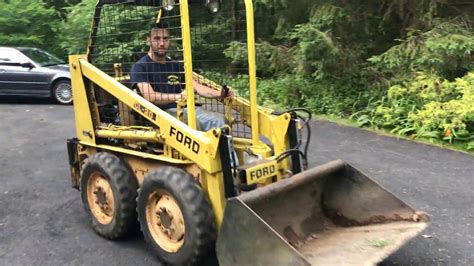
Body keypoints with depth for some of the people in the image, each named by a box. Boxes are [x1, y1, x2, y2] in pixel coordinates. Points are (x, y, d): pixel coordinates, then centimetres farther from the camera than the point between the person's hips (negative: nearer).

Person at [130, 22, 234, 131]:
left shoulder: (176, 66, 22)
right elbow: (149, 96, -12)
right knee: (193, 123, -35)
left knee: (220, 120, -21)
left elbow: (197, 87, 15)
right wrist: (178, 96, -26)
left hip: (185, 108, 6)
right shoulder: (140, 67, 3)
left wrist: (220, 94, -3)